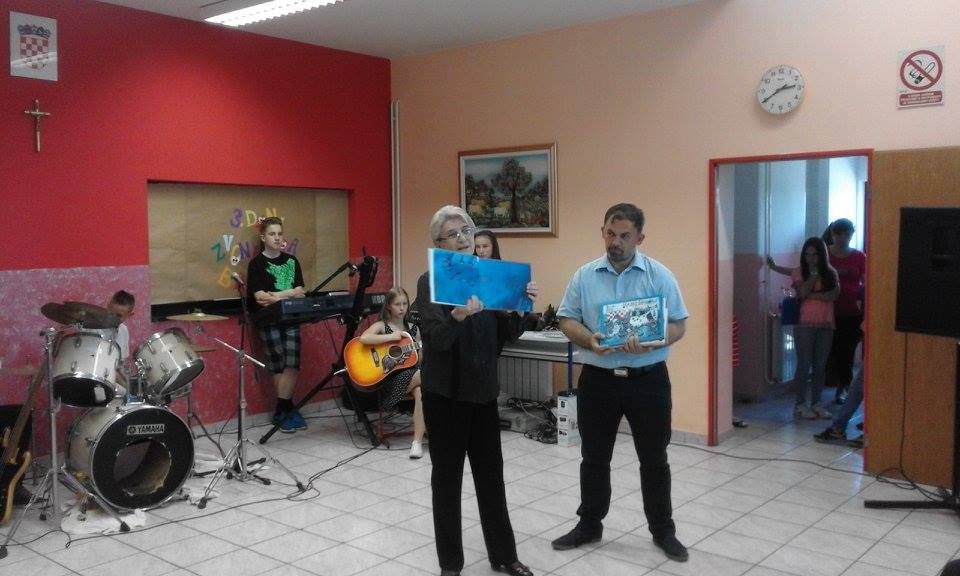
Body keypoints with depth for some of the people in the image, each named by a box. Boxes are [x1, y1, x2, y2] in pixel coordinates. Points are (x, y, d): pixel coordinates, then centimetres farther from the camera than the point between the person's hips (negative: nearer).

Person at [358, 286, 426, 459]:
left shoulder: (413, 328, 15)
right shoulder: (382, 326, 1)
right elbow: (363, 338, -21)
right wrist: (392, 337, -19)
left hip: (412, 375, 4)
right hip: (390, 378, -4)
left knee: (421, 392, -32)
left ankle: (417, 441, -27)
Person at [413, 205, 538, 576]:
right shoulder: (430, 282, -8)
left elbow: (506, 334, 6)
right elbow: (436, 338, -21)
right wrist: (457, 316, -39)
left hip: (483, 389, 5)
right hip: (445, 392, -5)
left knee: (491, 473, 12)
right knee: (447, 475, 5)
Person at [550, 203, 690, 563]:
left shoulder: (660, 275, -3)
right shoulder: (585, 276, 2)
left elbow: (678, 325, -4)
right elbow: (567, 319, 3)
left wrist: (649, 344, -23)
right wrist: (588, 339, -18)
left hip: (648, 380, -1)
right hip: (597, 379, 2)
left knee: (654, 459, 9)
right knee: (594, 457, 13)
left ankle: (663, 530, 25)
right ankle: (589, 525, 29)